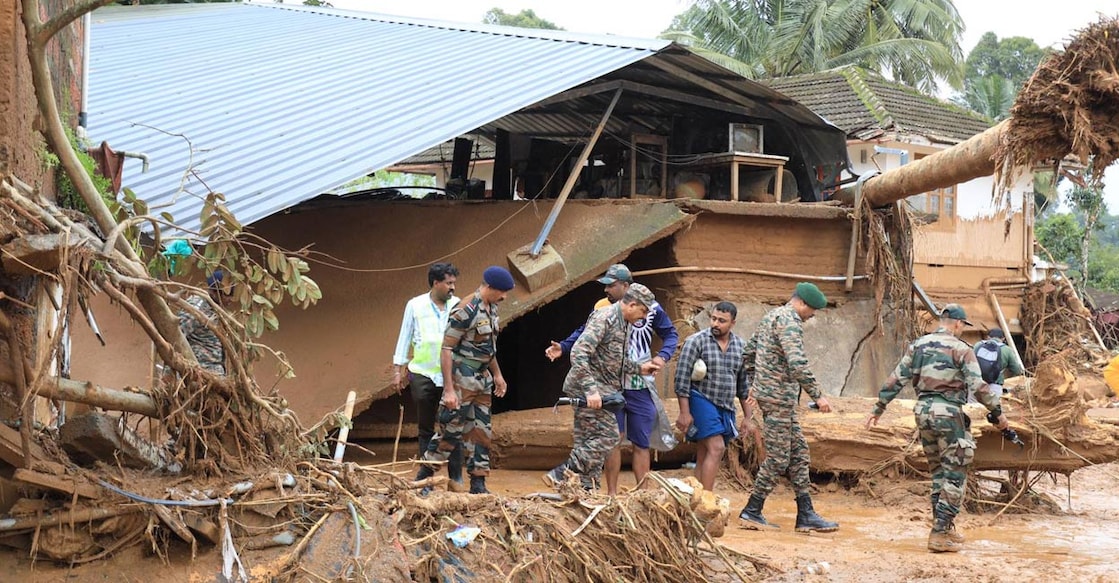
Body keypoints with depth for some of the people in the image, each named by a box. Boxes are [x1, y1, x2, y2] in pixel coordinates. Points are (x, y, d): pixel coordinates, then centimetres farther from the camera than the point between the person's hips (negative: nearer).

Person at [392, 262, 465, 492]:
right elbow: (405, 338, 7)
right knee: (426, 428, 9)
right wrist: (398, 370, 5)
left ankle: (455, 478, 3)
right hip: (423, 374, 0)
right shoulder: (415, 305, 1)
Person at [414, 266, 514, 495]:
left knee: (481, 431, 9)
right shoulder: (465, 311, -19)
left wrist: (497, 374, 24)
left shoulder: (491, 309, 8)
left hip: (482, 380, 9)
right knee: (450, 430, -3)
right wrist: (449, 389, -23)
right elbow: (446, 350, -20)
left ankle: (478, 484, 15)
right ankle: (423, 478, 10)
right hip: (462, 381, -9)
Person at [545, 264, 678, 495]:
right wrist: (563, 348, -5)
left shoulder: (650, 308, -4)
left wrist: (663, 356, -12)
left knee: (641, 443, 5)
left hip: (640, 387, 0)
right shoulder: (602, 307, -1)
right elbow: (584, 333, 9)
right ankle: (611, 494, 7)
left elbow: (670, 334, 6)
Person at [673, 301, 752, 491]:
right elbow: (682, 377, -9)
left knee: (704, 456, 8)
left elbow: (744, 384, 14)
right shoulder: (696, 341, -8)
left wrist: (748, 417, 13)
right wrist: (684, 412, -14)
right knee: (716, 448, -18)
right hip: (701, 402, -5)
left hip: (726, 408, 6)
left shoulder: (741, 346, 8)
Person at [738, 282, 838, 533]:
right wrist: (817, 395, -23)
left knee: (799, 453, 11)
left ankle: (806, 514, 11)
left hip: (766, 392, 10)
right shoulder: (789, 322, -16)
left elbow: (748, 352, 22)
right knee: (778, 457, -3)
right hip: (779, 397, -10)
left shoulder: (771, 316, 16)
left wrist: (757, 381, 26)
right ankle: (752, 512, 4)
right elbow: (797, 365, -26)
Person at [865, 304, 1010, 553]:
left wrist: (879, 408, 11)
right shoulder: (961, 349, -6)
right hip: (948, 412, -6)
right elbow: (978, 385, -11)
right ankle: (940, 534, -5)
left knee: (938, 472, 19)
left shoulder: (918, 345, 9)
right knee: (955, 476, 0)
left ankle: (946, 527, 25)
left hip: (923, 411, 6)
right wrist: (998, 412, -1)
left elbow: (897, 379, 7)